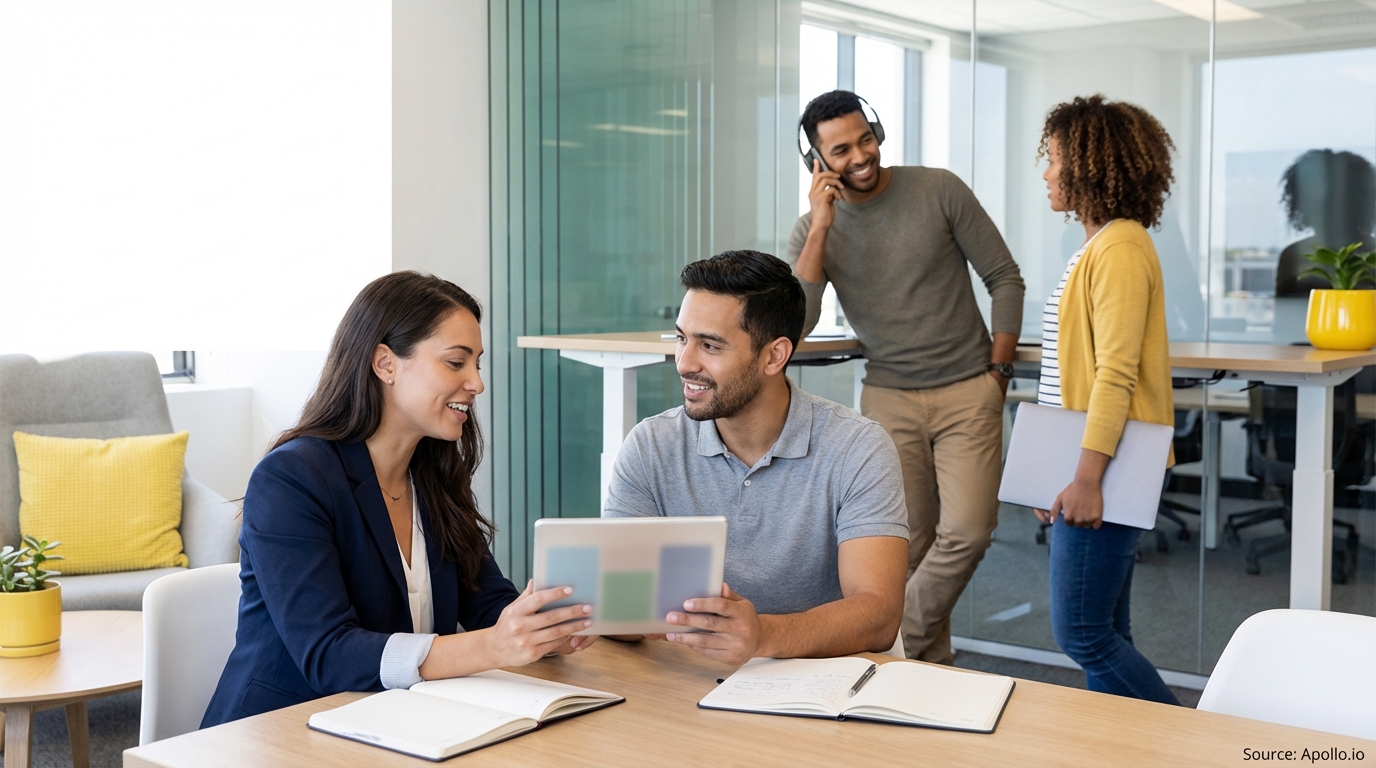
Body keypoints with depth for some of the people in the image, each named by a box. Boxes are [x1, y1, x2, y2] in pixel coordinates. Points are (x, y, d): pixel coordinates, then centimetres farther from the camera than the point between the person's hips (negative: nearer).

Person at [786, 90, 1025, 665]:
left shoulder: (939, 191, -4)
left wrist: (999, 370, -3)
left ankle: (896, 645, 4)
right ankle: (931, 664, 17)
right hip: (889, 400, 1)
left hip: (968, 392, -1)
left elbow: (1004, 278, 2)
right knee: (911, 545, 2)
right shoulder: (813, 229, 1)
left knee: (966, 532, -13)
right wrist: (821, 224, -16)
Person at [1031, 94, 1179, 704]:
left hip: (1106, 470, -10)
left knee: (1082, 634, -6)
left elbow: (1115, 374, -21)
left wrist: (1087, 478, -24)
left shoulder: (1120, 248, -14)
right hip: (1090, 468, 10)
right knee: (1104, 633, 13)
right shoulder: (1099, 244, 16)